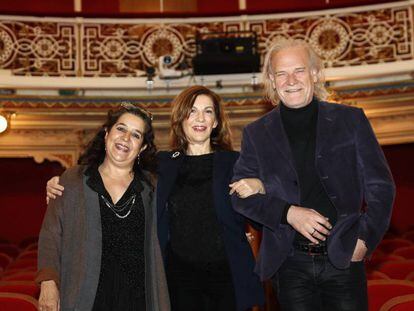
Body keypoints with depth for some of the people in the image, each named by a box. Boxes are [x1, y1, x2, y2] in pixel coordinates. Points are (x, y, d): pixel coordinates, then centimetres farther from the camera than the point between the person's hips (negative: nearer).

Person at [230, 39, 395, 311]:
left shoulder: (350, 120, 3)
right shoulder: (256, 133, 5)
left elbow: (380, 186, 4)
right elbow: (241, 194, 3)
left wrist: (365, 239, -7)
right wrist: (287, 213, -12)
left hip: (344, 258, 0)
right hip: (291, 265, 1)